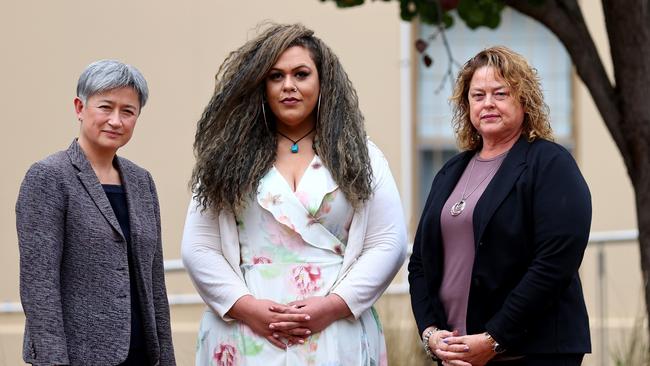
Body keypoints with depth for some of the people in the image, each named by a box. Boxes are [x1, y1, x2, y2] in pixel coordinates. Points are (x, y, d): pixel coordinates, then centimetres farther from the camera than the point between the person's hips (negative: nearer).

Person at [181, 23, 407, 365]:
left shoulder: (360, 156, 8)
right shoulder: (229, 157, 8)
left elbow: (388, 244, 2)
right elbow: (198, 248, 3)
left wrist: (333, 306, -10)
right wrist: (245, 307, -11)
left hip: (337, 335, 0)